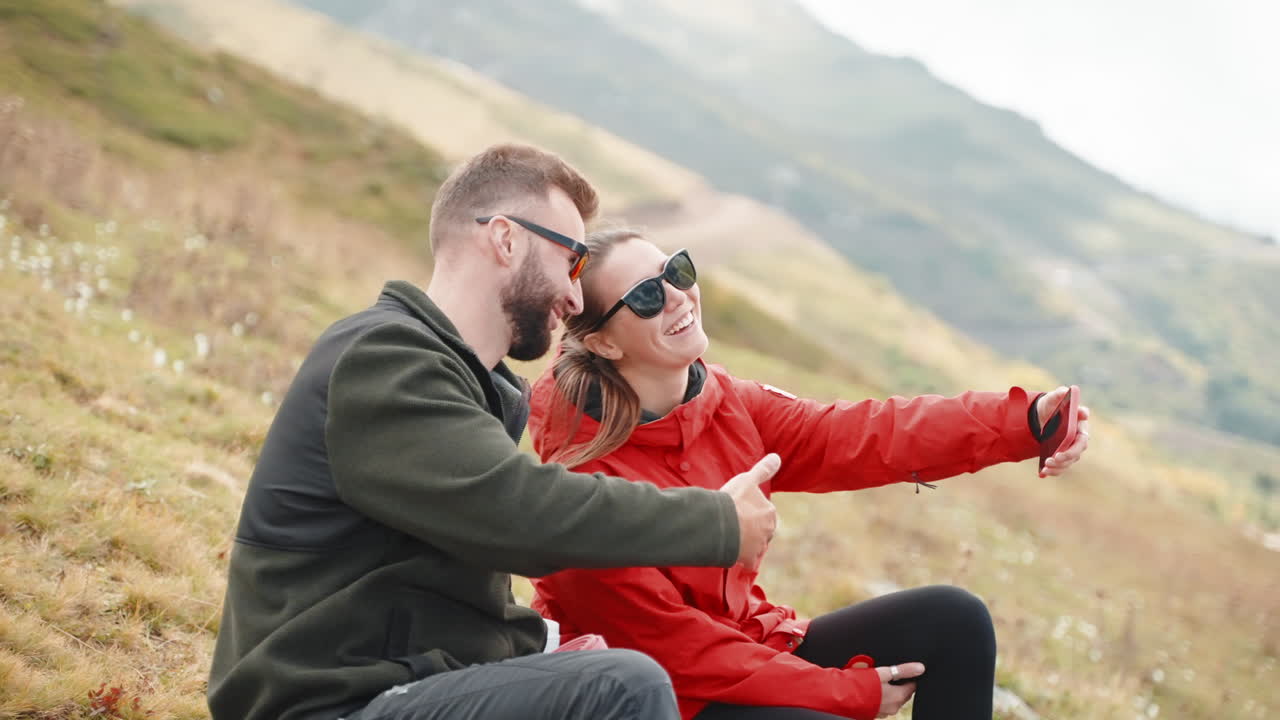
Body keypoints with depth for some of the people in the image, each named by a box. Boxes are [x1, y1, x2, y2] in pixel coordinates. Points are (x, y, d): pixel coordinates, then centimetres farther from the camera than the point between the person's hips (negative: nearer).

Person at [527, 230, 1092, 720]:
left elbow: (858, 435, -11)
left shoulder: (724, 404, -1)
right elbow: (666, 641, -21)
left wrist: (1025, 422, -24)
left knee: (950, 619, -3)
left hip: (753, 650, 8)